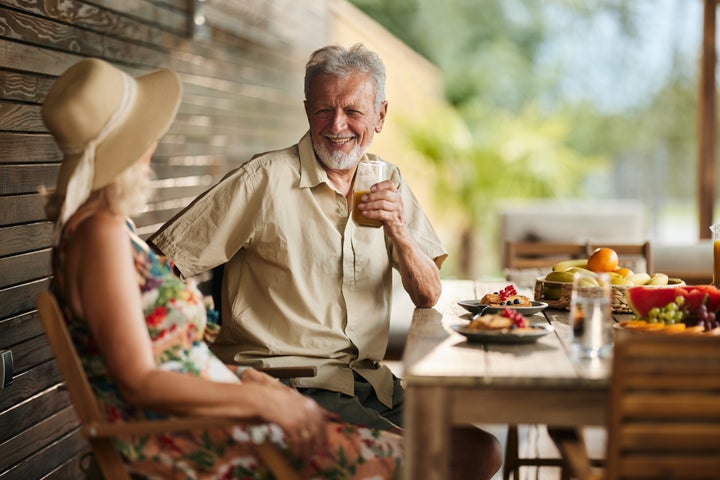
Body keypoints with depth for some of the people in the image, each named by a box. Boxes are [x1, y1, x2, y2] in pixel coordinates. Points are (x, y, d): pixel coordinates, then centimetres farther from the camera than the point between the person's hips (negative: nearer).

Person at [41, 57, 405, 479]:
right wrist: (261, 400, -20)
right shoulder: (100, 232, -17)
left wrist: (242, 378, 9)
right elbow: (139, 383, -21)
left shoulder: (110, 223, 12)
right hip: (163, 439, -9)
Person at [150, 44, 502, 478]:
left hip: (370, 381, 6)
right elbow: (160, 262, -10)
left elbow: (428, 297, 5)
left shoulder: (388, 182, 9)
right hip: (287, 386, -6)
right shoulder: (265, 179, -9)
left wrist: (398, 232, -14)